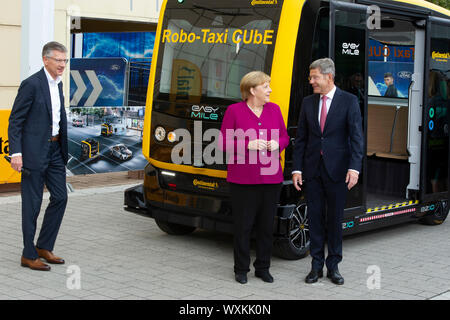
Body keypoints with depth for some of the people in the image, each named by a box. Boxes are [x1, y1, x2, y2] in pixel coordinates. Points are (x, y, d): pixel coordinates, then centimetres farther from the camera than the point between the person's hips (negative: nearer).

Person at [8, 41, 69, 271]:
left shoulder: (58, 84, 12)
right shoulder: (31, 84, -12)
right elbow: (15, 121, -13)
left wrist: (67, 147, 16)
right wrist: (15, 153, -20)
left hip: (55, 149, 8)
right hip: (34, 151, -8)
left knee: (60, 197, 9)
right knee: (32, 203, 0)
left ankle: (44, 247, 22)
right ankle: (29, 255, 11)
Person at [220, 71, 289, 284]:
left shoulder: (274, 109, 9)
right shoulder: (234, 111, -3)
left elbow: (285, 137, 15)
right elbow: (224, 142, -4)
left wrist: (277, 144, -8)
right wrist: (248, 145, -17)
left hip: (271, 178, 4)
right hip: (243, 179, -4)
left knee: (267, 225, 8)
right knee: (243, 225, 2)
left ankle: (263, 268, 21)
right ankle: (241, 269, 15)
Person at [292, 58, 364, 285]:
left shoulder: (349, 101, -2)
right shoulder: (308, 103, 9)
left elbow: (356, 137, -7)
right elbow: (300, 138, 9)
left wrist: (354, 168, -18)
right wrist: (296, 169, 2)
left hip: (337, 171, -3)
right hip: (313, 170, 3)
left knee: (335, 219, 5)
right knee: (315, 218, 7)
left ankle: (333, 266, 16)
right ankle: (316, 266, 16)